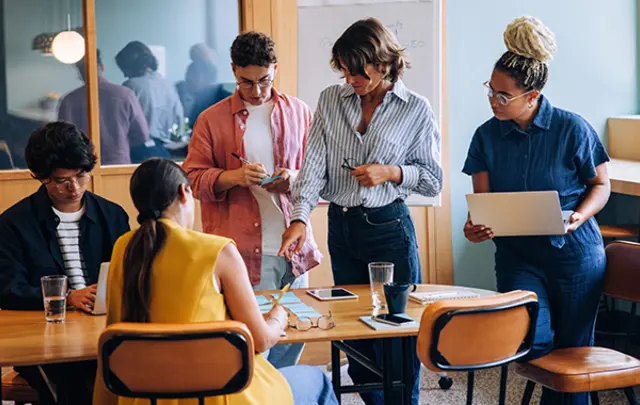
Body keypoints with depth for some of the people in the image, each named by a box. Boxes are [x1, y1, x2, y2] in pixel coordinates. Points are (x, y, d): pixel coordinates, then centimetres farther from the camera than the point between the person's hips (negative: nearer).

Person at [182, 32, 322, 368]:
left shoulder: (298, 113, 13)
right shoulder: (212, 119, 5)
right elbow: (193, 177, 3)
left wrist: (295, 178, -6)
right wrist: (234, 177, -14)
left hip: (292, 248, 3)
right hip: (239, 250, -3)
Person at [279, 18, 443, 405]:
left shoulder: (416, 109, -5)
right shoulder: (331, 100, 3)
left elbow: (433, 181, 0)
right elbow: (314, 165, -4)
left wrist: (390, 172, -16)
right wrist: (300, 217, -17)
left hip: (389, 228, -4)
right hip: (341, 228, 4)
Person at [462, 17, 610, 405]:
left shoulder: (572, 128, -9)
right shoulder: (488, 136, -1)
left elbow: (601, 184, 0)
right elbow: (482, 198, 0)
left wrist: (578, 217, -19)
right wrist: (476, 227, -22)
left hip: (575, 253, -2)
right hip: (518, 254, 2)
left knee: (572, 350, 7)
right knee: (531, 340, -18)